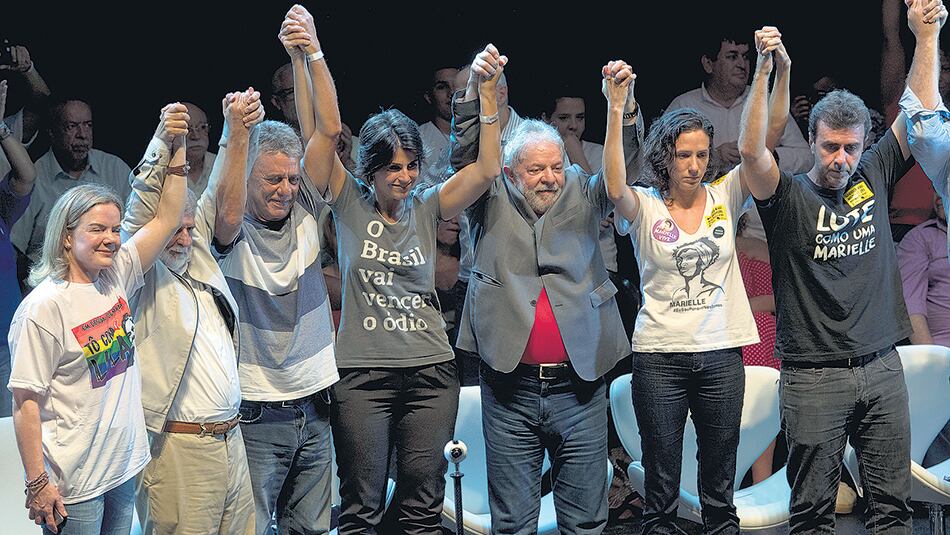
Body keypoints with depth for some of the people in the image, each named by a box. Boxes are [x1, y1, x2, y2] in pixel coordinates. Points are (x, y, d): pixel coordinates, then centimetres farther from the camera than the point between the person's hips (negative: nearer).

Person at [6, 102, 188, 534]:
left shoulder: (116, 278, 5)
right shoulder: (45, 307, -14)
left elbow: (166, 217, 5)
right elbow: (25, 402, -14)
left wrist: (176, 145, -5)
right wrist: (38, 483, -17)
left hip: (124, 470, 7)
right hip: (72, 486, -7)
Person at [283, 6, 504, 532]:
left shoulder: (426, 207, 7)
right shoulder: (350, 204, 1)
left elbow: (486, 170, -4)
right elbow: (327, 130, -9)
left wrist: (486, 92, -14)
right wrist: (312, 55, -20)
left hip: (430, 372, 3)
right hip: (363, 372, -2)